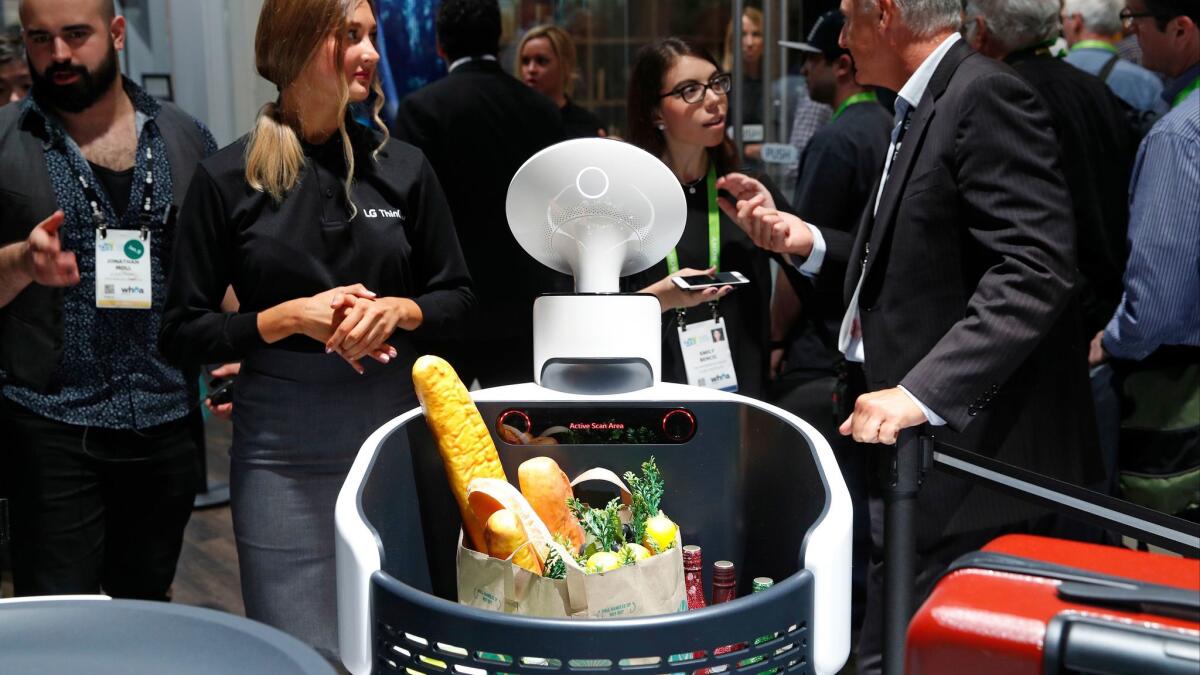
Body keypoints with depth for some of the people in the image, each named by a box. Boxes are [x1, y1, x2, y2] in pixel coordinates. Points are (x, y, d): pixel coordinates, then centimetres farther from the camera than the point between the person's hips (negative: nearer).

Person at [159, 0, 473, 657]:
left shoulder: (403, 166, 4)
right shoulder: (227, 178, -3)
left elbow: (456, 296, 11)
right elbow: (182, 333, -1)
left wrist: (399, 309, -10)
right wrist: (291, 316, -15)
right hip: (282, 448, -2)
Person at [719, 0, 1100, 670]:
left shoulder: (986, 96, -14)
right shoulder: (926, 107, 17)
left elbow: (1033, 272, -25)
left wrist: (920, 392, -31)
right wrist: (809, 242, 8)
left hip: (964, 453, -10)